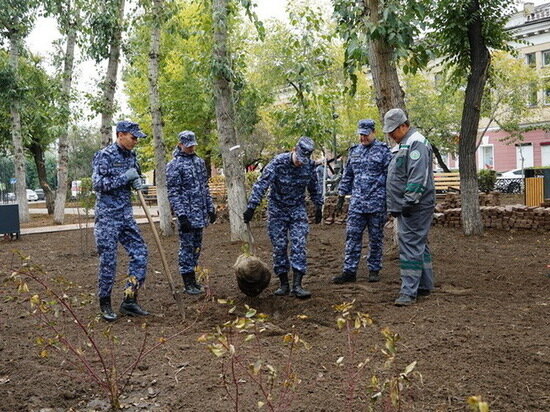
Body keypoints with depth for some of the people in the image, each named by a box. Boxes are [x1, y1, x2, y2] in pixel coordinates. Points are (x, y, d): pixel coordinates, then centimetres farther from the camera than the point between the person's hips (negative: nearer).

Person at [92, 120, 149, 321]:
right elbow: (98, 184, -17)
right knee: (108, 259, -1)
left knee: (139, 252, 2)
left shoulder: (131, 155, 11)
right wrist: (125, 177, -18)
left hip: (126, 214, 7)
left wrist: (137, 181, 2)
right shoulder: (104, 155, -11)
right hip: (107, 215, -7)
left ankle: (129, 300, 10)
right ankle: (105, 304, 14)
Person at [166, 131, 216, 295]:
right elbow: (173, 193, -12)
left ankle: (192, 279, 22)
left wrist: (211, 208, 14)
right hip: (187, 214, -7)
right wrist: (181, 216, -19)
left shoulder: (199, 161, 13)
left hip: (200, 213, 7)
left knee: (196, 247, 12)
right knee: (187, 247, -1)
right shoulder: (174, 165, -8)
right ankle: (188, 283, 7)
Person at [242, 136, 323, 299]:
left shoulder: (309, 165, -7)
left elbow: (314, 187, 10)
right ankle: (284, 284, 12)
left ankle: (297, 285, -7)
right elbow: (261, 184, -24)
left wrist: (318, 206, 14)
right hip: (277, 210, -2)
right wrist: (251, 207, -29)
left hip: (298, 209, 2)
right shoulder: (278, 162, -19)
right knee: (279, 247, 1)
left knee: (299, 246, -8)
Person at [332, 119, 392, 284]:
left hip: (377, 203, -4)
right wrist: (341, 198, 13)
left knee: (376, 238, 6)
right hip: (356, 202, 4)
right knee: (352, 236, 1)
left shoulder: (383, 150, -2)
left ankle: (374, 270, 18)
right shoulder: (354, 151, 12)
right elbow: (347, 176, 16)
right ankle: (349, 271, 5)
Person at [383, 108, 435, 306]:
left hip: (415, 208, -11)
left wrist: (409, 202, -24)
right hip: (405, 207, 11)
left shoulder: (416, 144, -14)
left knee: (411, 246, -10)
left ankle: (409, 292, -8)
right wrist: (395, 205, 22)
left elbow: (418, 178, -24)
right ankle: (425, 286, 25)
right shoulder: (402, 145, 19)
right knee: (420, 245, 15)